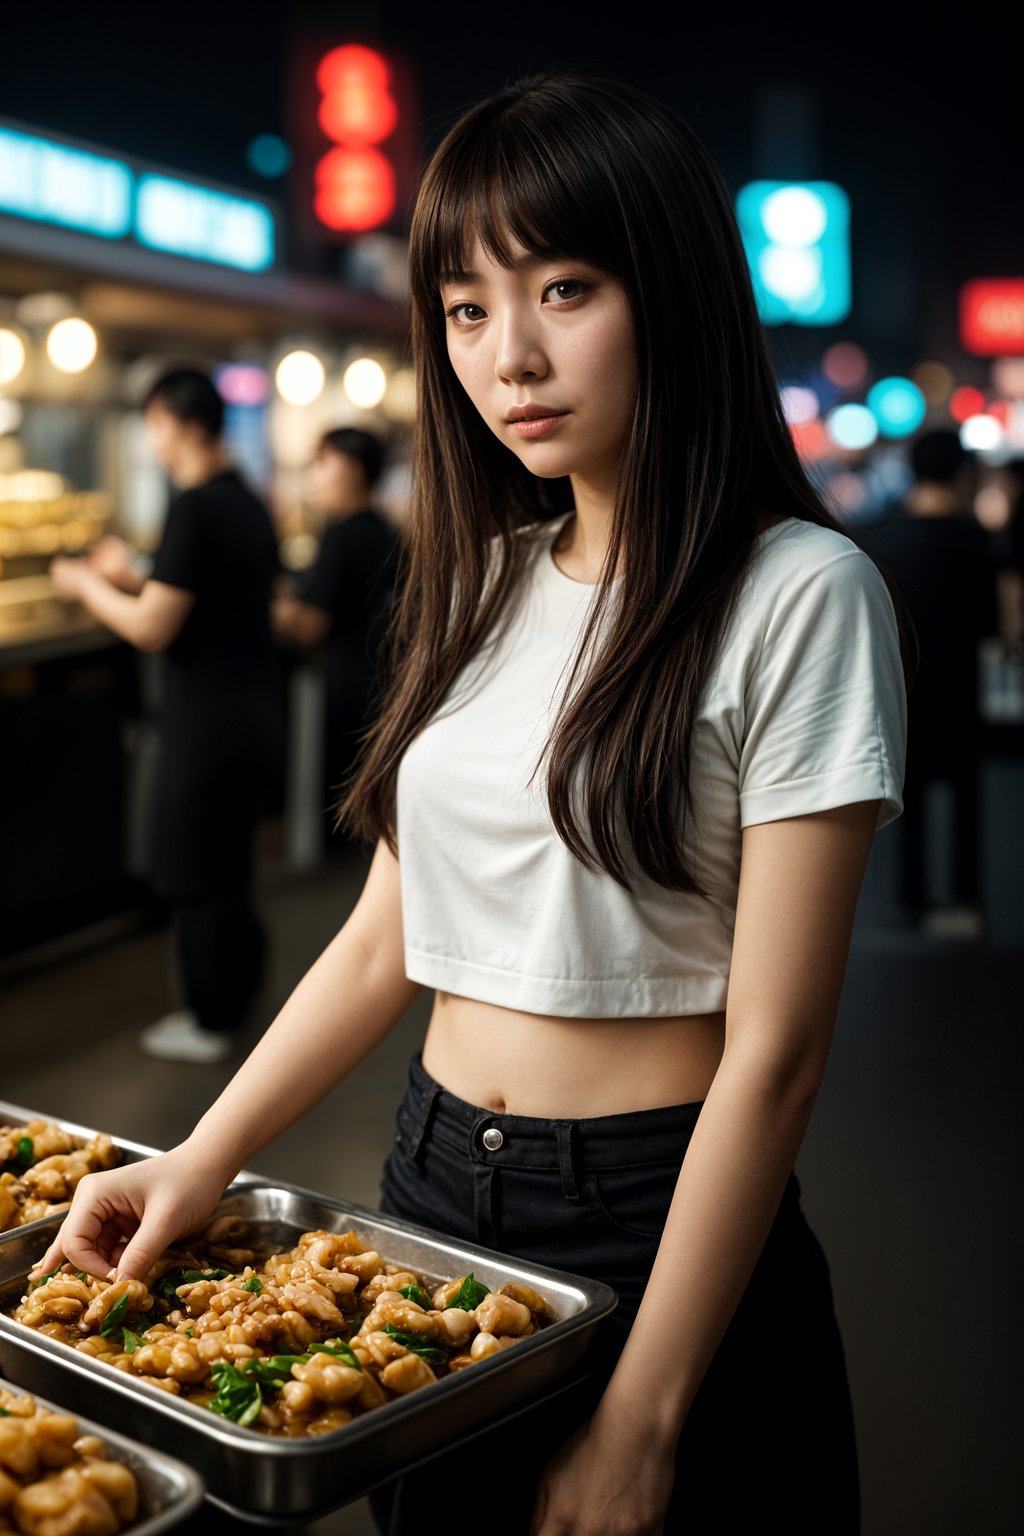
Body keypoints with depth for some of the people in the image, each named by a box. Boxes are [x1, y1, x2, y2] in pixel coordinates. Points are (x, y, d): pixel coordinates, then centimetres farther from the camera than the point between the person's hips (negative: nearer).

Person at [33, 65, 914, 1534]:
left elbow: (774, 1050, -17)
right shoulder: (483, 585, 4)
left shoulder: (797, 595, -15)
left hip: (658, 1223, -6)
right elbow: (385, 940, 7)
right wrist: (199, 1162, -2)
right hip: (432, 1186, 6)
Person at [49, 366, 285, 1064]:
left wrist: (86, 584, -3)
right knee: (229, 873, 20)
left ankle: (211, 1025, 16)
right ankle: (234, 1001, 32)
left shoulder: (196, 508, -19)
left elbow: (152, 629, -19)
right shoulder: (250, 503, 9)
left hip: (209, 725, -9)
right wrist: (135, 575, 19)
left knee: (197, 881, 5)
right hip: (256, 715, 9)